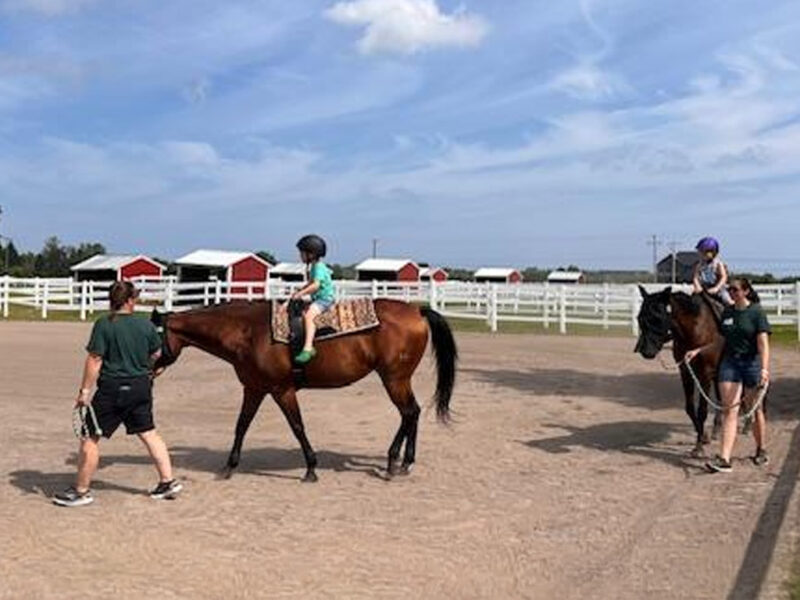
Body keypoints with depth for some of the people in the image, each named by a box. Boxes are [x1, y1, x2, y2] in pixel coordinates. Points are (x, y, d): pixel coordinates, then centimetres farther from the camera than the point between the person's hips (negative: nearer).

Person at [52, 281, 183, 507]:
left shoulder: (104, 325, -12)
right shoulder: (146, 325, 0)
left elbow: (94, 360, -15)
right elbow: (156, 354, 13)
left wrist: (84, 391, -10)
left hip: (112, 389, -5)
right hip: (141, 387, 5)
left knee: (90, 437, 7)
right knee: (149, 434, 17)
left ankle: (81, 491, 14)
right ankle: (168, 482, 19)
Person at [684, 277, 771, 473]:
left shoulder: (756, 312, -8)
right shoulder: (727, 312, 8)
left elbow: (763, 343, -16)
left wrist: (764, 368, -28)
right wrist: (697, 351, 9)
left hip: (752, 364, -4)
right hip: (729, 363, 4)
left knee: (755, 410, 10)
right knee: (729, 411, -3)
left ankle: (761, 451, 31)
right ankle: (724, 459, -9)